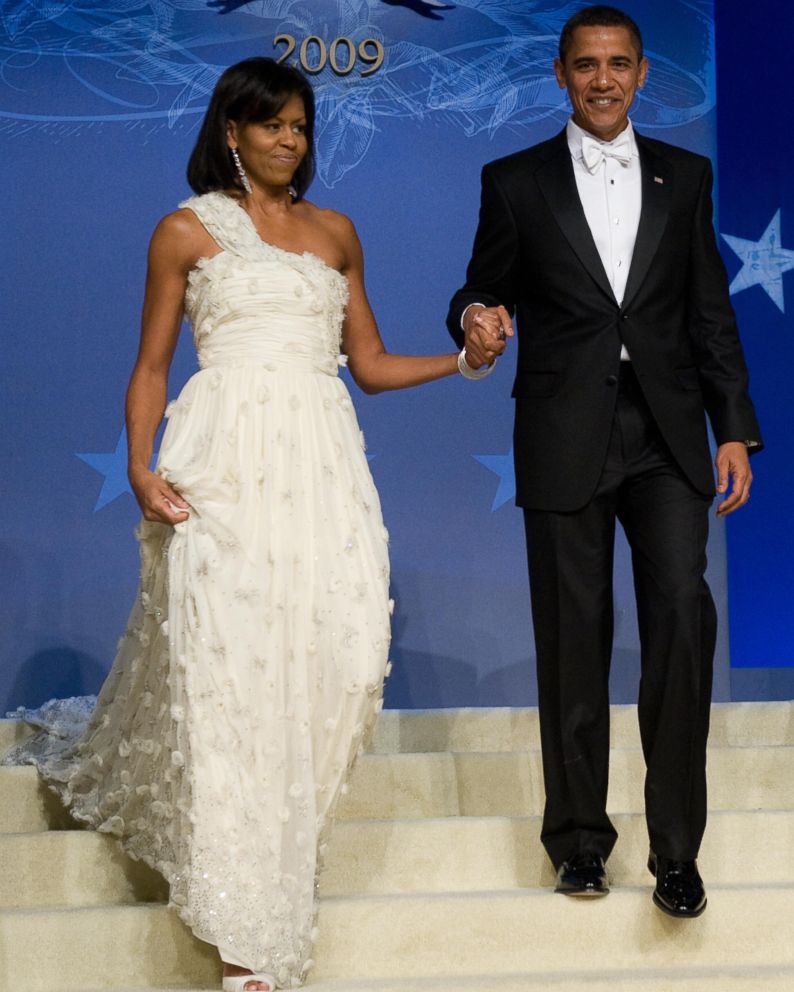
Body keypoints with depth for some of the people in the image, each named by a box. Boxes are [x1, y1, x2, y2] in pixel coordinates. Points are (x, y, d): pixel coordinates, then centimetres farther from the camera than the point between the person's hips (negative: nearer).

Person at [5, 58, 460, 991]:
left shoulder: (334, 232, 18)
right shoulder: (188, 230, 8)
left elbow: (369, 362, 18)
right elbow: (151, 365, 6)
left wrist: (461, 358, 2)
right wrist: (140, 468, -9)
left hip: (321, 459, 4)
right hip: (225, 459, -4)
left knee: (341, 652, -10)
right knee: (226, 668, -10)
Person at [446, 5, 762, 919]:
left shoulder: (685, 176, 11)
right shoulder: (516, 182, 6)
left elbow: (711, 312, 10)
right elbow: (486, 293, 8)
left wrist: (735, 430, 4)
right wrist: (476, 320, -16)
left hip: (668, 436, 1)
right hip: (565, 440, -1)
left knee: (683, 619, -11)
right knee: (573, 637, 5)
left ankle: (676, 849, -2)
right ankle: (579, 836, 18)